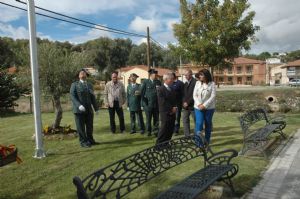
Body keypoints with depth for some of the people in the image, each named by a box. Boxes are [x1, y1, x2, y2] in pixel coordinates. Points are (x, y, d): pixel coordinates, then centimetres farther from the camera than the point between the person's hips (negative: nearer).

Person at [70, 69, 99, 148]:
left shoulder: (90, 85, 15)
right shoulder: (74, 85, 1)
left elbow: (92, 98, 16)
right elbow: (72, 97, -9)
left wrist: (96, 108, 10)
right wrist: (79, 105, -23)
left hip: (89, 110, 4)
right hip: (79, 110, -4)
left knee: (90, 126, 7)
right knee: (81, 127, 1)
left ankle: (90, 140, 19)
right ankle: (83, 142, 10)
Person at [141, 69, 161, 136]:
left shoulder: (158, 82, 7)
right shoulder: (145, 82, -1)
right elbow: (142, 93, 1)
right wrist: (144, 103, -4)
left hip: (156, 104, 2)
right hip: (148, 104, -2)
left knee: (156, 118, 5)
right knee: (148, 119, 7)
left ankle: (156, 131, 15)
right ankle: (148, 131, 20)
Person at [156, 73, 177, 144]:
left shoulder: (172, 89, 16)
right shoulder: (161, 89, -9)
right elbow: (163, 103, -16)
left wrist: (174, 108, 1)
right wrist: (171, 109, -14)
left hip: (172, 113, 7)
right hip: (165, 113, -7)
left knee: (170, 131, 9)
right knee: (164, 130, -2)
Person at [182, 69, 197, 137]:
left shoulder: (195, 82, -13)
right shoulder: (186, 83, 13)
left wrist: (188, 102, -17)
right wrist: (183, 102, -1)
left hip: (192, 106, -7)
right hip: (185, 106, 8)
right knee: (185, 120, 7)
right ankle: (187, 136, 16)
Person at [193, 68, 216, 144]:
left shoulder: (212, 84, -6)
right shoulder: (198, 83, 2)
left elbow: (213, 96, -11)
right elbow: (195, 95, 1)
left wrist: (204, 105, -17)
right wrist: (199, 104, -13)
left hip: (209, 107, -1)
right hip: (198, 107, 1)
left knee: (208, 124, 8)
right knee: (199, 123, -9)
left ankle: (207, 142, 21)